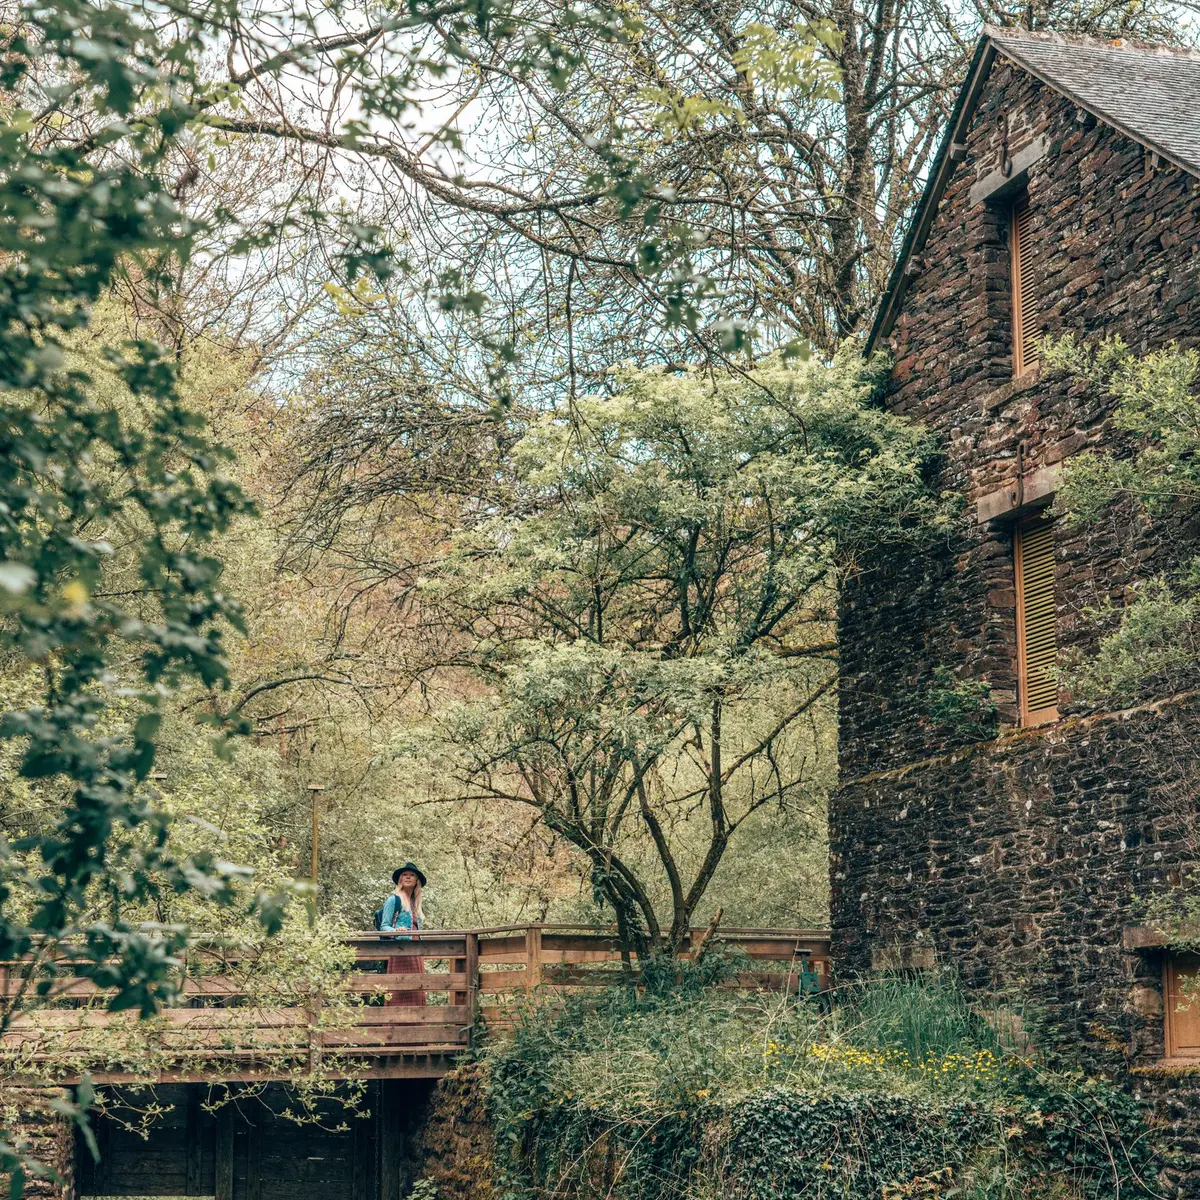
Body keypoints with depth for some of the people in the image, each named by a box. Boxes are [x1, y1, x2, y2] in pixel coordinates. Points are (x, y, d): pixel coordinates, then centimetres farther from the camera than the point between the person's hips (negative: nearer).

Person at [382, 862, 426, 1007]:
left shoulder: (414, 903, 21)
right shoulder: (394, 900, 1)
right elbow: (384, 927, -4)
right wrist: (396, 931, -24)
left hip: (416, 953, 7)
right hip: (400, 951, -7)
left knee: (416, 993, 1)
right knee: (400, 991, -14)